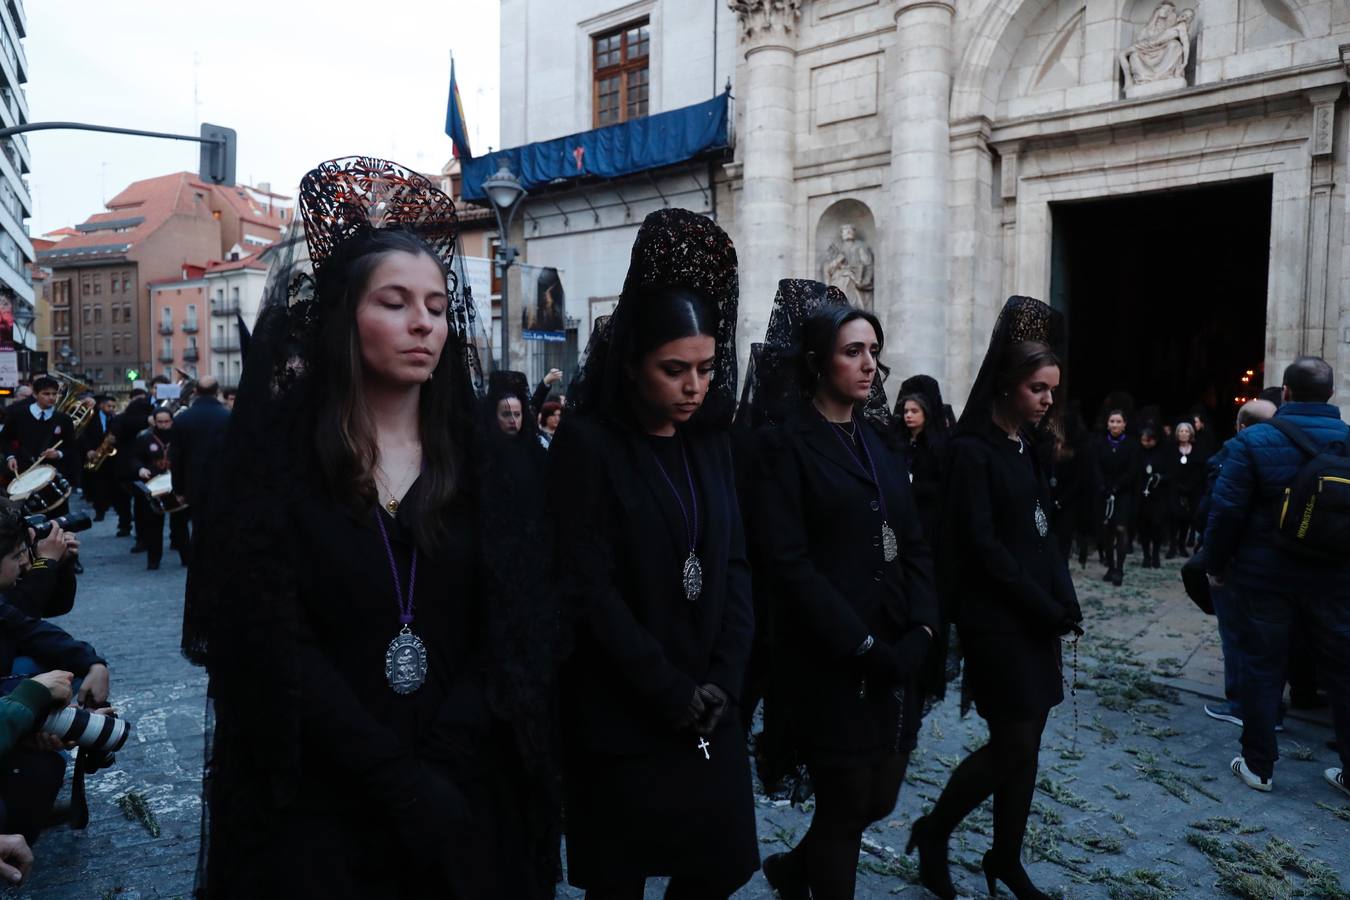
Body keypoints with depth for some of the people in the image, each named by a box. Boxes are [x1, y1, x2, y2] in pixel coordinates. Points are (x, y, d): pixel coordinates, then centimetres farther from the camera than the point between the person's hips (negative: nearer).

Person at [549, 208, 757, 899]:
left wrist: (723, 683, -6)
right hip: (622, 720, -5)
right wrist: (672, 693, -13)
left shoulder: (711, 442, 5)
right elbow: (587, 591, -16)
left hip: (709, 710, 5)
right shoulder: (587, 446, -12)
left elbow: (735, 566, 4)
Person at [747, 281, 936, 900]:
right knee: (845, 807, 5)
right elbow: (787, 562, -16)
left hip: (896, 657, 7)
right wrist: (860, 645, -17)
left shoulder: (882, 438, 11)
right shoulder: (787, 444, -9)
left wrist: (921, 630, -5)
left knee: (879, 798, 16)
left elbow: (915, 542, 8)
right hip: (830, 664, -6)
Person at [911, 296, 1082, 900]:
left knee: (1027, 740, 11)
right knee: (1012, 742, -2)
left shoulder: (1027, 445, 11)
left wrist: (1064, 604, -1)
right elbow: (982, 546, -17)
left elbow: (1043, 532, 11)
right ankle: (932, 831, 18)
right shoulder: (973, 450, -13)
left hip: (1036, 616, 8)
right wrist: (1050, 609, -12)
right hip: (997, 619, -8)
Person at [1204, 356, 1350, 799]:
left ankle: (1259, 764, 16)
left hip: (1266, 574, -2)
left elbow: (1226, 510, -12)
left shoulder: (1254, 441, -11)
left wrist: (1216, 565, -1)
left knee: (1263, 666, 8)